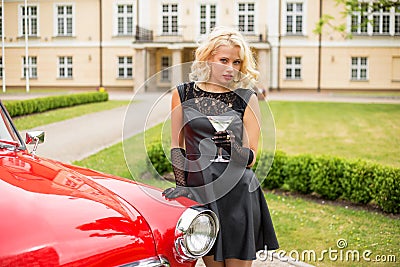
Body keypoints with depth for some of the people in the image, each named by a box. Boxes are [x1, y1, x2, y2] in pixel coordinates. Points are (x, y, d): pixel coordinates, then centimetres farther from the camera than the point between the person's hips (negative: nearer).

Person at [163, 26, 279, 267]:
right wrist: (182, 185, -1)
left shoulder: (247, 98, 3)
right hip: (200, 191, 1)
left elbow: (252, 158, 2)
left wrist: (235, 149, -20)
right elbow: (176, 145, 10)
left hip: (238, 193, -1)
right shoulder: (183, 93, 5)